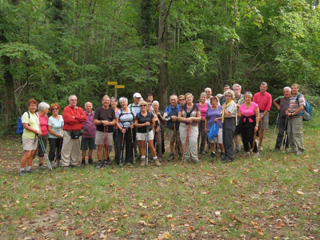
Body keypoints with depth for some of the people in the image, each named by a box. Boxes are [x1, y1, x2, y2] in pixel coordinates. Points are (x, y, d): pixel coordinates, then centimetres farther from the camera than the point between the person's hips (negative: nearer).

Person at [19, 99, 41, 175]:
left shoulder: (36, 115, 16)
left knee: (32, 154, 10)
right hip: (28, 137, -7)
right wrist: (36, 131, -18)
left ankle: (28, 168, 19)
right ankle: (21, 170, -1)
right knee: (27, 154, -11)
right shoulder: (26, 114, -9)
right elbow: (25, 126, -18)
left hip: (35, 137, 8)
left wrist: (39, 131, 0)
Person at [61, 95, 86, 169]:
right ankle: (65, 164, 2)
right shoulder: (66, 109, -1)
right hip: (68, 132, -5)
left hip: (78, 132, 5)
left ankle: (74, 163, 21)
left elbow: (84, 117, -2)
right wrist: (79, 119, -6)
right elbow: (68, 119, -16)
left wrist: (75, 117, -12)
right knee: (67, 148, -4)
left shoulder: (80, 109, 15)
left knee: (76, 149, 10)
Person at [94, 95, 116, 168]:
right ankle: (99, 162, 8)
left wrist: (109, 123, -16)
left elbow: (114, 121, 5)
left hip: (109, 131, 2)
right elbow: (95, 121, -3)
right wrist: (102, 122, -20)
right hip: (100, 131, -2)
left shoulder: (112, 110, 10)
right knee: (99, 147, -2)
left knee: (107, 147, 6)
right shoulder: (98, 110, 3)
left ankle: (105, 161, 17)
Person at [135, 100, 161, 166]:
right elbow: (136, 124, -7)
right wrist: (144, 124, -15)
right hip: (140, 133, 0)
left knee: (151, 146, -1)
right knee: (142, 146, 7)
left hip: (149, 132, 0)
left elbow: (153, 123, 11)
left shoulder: (150, 114, 2)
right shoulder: (138, 115, -1)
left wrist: (151, 128, 11)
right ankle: (143, 160, 15)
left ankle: (156, 159, 7)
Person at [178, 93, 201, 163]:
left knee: (193, 141, -14)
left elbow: (199, 118, 3)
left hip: (193, 126, -2)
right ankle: (186, 157, 13)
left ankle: (194, 157, -4)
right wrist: (186, 119, -13)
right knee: (184, 142, 1)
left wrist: (192, 118, -14)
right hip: (183, 126, 2)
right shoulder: (182, 107, 9)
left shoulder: (196, 107, 4)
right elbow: (179, 117, 5)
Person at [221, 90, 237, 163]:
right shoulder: (226, 103, 17)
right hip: (225, 122, 9)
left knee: (229, 140, -8)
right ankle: (226, 155, 22)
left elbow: (228, 114, -20)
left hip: (230, 122, -9)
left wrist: (224, 108, -10)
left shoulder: (232, 104, -11)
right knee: (225, 140, 12)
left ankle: (230, 157, -2)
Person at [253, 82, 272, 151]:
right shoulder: (256, 95, 4)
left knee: (262, 130, 3)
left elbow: (268, 107, -3)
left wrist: (262, 115, -11)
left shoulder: (269, 96, 0)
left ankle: (260, 145, 12)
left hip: (265, 113, 0)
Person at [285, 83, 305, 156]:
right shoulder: (291, 97, 17)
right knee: (290, 133, 10)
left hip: (297, 117, -8)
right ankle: (293, 148, 20)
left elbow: (301, 107, -19)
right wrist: (287, 110, 4)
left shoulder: (300, 97, -8)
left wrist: (292, 113, -14)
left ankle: (300, 149, -2)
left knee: (297, 133, -9)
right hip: (290, 117, 8)